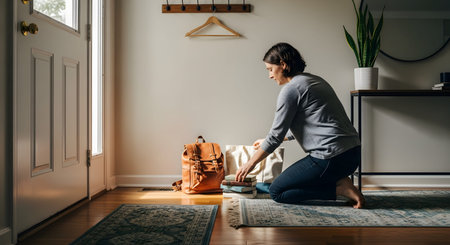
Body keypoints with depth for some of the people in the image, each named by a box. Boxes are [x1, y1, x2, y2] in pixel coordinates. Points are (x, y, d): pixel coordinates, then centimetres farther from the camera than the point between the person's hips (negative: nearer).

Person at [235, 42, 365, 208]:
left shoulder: (291, 89, -10)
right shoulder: (314, 80, 19)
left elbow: (277, 134, -8)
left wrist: (250, 163, 5)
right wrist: (267, 142, 35)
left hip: (332, 157, -10)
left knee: (276, 192, 2)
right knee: (294, 182, 25)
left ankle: (340, 188, -6)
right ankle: (339, 181, 7)